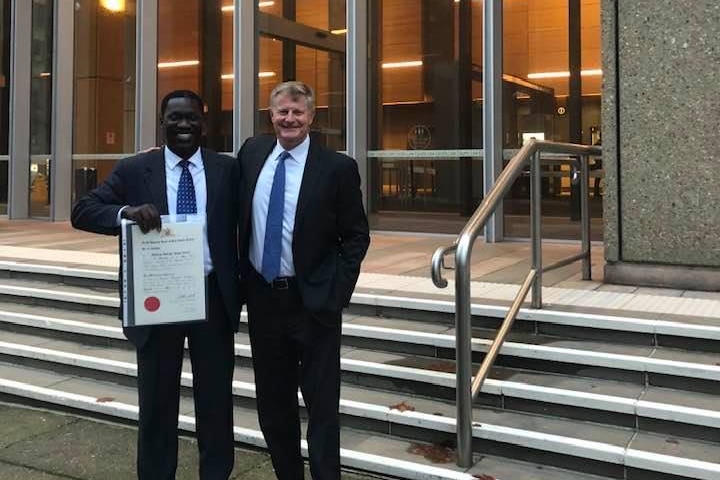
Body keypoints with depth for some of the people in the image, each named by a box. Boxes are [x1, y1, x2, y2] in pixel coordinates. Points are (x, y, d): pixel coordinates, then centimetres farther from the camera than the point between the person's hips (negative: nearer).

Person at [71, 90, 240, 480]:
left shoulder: (227, 169, 3)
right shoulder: (133, 169, 0)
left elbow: (242, 227, 9)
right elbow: (82, 212, -6)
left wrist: (241, 285, 0)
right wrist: (127, 211, -26)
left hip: (213, 297, 1)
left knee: (216, 400, 13)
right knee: (157, 403, 14)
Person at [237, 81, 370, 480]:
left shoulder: (337, 167, -8)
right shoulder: (251, 152, 4)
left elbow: (356, 235, -4)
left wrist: (338, 291, -11)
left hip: (313, 301, -4)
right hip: (261, 297, 5)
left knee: (322, 405, 4)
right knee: (272, 402, 16)